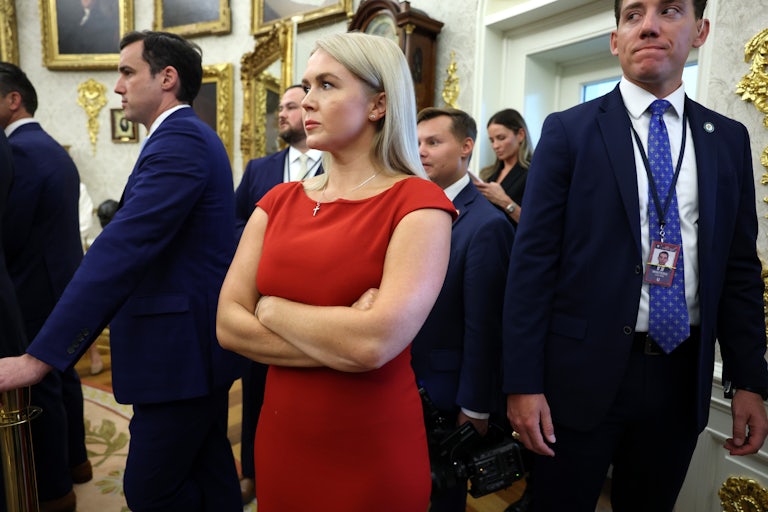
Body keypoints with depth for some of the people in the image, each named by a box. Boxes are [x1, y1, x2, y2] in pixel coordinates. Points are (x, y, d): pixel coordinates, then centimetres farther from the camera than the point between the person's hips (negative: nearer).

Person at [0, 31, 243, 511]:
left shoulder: (179, 141, -17)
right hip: (197, 343, 10)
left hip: (180, 348, -10)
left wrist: (39, 357, -23)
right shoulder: (189, 136, 15)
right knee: (207, 471, 20)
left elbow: (121, 250, -25)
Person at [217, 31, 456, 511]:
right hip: (280, 437, 5)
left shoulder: (418, 202, -15)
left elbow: (375, 343, -26)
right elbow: (228, 325, -5)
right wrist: (340, 345, -17)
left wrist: (272, 308, -11)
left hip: (373, 454, -4)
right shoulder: (277, 202, 2)